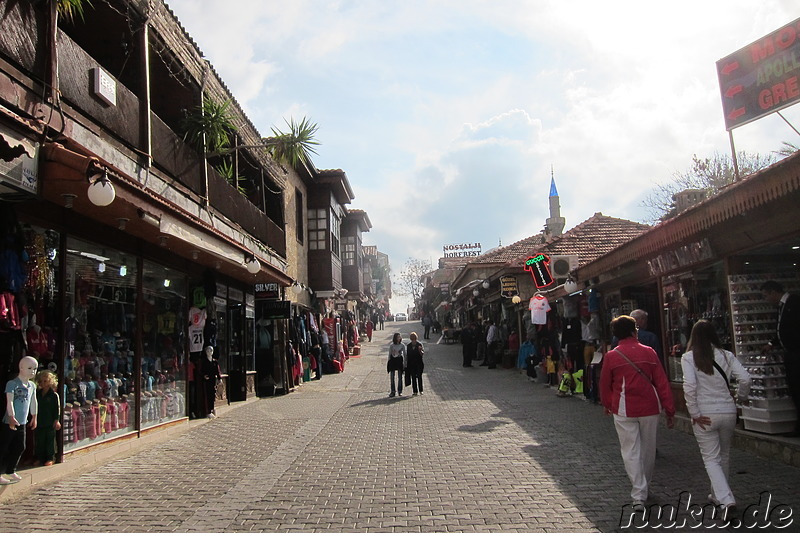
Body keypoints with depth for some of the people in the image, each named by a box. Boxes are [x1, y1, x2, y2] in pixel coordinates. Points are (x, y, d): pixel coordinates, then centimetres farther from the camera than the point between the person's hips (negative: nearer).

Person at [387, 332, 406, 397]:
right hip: (393, 360, 0)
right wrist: (388, 362, 5)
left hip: (399, 361, 0)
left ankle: (400, 391, 16)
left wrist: (405, 363, 1)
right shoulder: (391, 345, 0)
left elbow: (404, 354, 4)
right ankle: (392, 391, 7)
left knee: (400, 377, 6)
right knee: (392, 377, 0)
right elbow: (389, 354, 7)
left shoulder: (402, 345, -1)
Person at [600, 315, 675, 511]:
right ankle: (644, 489, 32)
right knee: (648, 450, 17)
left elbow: (605, 385, 5)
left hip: (624, 411, -2)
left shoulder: (611, 357, -4)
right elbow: (662, 382, -1)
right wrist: (669, 410, 5)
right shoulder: (649, 352, -1)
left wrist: (608, 406, 22)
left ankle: (638, 496, -5)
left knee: (630, 452, 3)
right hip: (649, 408, 2)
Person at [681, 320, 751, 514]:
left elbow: (689, 386, -17)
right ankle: (718, 495, 32)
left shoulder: (688, 357, -7)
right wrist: (740, 397, 12)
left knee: (711, 459, 6)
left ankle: (726, 499, -9)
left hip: (705, 414, -3)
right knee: (723, 456, 20)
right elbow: (745, 378, -7)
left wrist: (695, 414, -8)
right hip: (728, 412, 3)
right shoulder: (726, 355, 1)